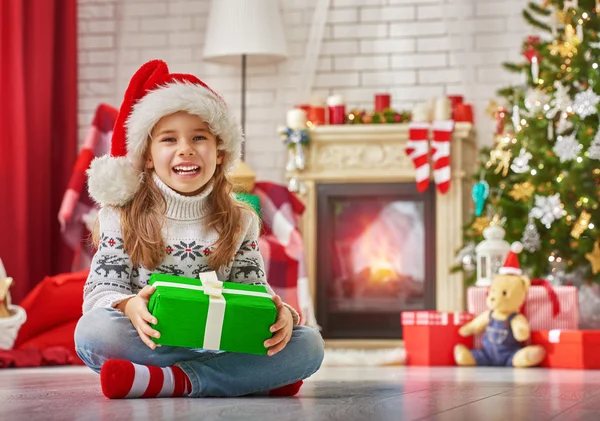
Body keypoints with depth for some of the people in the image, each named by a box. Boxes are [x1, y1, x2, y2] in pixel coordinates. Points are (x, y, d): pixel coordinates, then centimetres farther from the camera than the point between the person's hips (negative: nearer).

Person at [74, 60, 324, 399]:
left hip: (223, 343, 2)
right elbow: (101, 291, -2)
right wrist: (129, 307, -28)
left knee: (309, 345, -21)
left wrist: (282, 315, -18)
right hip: (149, 342, -2)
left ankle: (169, 381, -30)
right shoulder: (122, 218, 5)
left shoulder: (240, 222, 12)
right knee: (92, 329, -33)